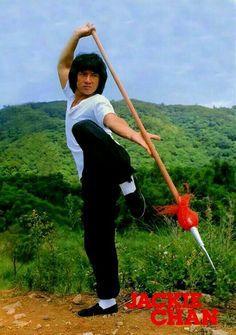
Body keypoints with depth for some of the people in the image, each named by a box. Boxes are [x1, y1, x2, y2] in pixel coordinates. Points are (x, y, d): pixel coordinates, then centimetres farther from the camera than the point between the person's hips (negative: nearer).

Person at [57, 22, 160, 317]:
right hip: (92, 181, 8)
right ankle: (107, 301, 21)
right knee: (95, 242, 9)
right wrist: (77, 35, 21)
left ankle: (128, 184, -37)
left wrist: (135, 135, -46)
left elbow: (113, 121, -25)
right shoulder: (72, 97, 19)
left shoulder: (97, 102, -3)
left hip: (106, 171, -8)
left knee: (84, 128, -37)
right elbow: (63, 64, 31)